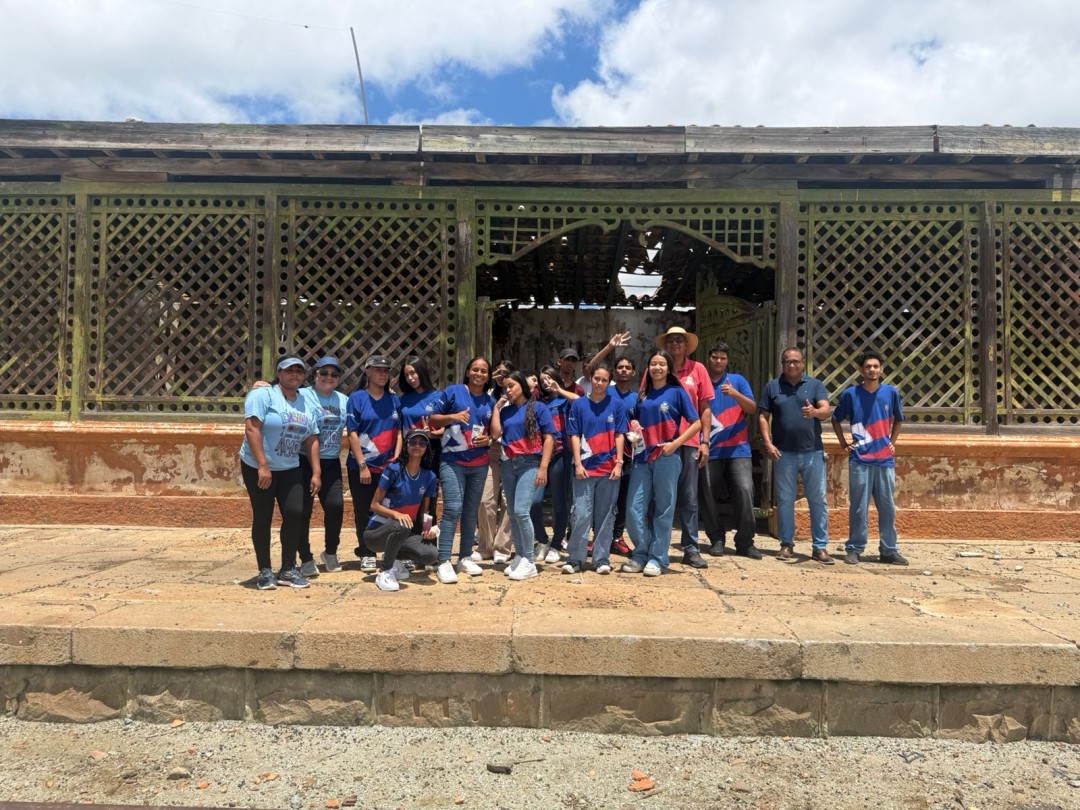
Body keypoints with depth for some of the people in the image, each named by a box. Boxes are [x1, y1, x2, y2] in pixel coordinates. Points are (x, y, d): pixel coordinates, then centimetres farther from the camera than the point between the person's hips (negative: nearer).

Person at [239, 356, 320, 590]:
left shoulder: (306, 404, 10)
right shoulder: (262, 395, -10)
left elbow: (311, 440, 10)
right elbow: (251, 429, -18)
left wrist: (316, 473, 4)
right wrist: (263, 466, -23)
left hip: (290, 470, 5)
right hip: (258, 468, -5)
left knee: (295, 514, -4)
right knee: (263, 518, 2)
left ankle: (288, 570, 10)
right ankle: (265, 571, 14)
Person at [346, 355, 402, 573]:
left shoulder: (394, 399, 9)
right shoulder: (356, 398, -3)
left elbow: (398, 431, 10)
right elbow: (352, 433, -7)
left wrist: (396, 458, -2)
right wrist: (362, 465, -11)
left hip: (389, 466, 3)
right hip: (362, 466, -3)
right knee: (364, 512, 5)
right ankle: (366, 555, 17)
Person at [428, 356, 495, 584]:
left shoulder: (491, 401, 11)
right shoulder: (453, 392, 0)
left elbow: (494, 431, 19)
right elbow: (433, 419, 0)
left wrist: (489, 439, -3)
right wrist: (453, 416, -17)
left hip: (479, 464, 5)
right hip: (453, 461, -4)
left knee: (471, 511, 9)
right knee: (452, 509, -13)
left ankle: (465, 558, 20)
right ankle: (444, 562, -9)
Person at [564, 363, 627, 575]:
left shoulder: (616, 404, 4)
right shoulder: (579, 404, 4)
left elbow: (619, 435, 4)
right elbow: (575, 436, 2)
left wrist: (619, 463, -3)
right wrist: (578, 464, -6)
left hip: (609, 469, 1)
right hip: (585, 468, -1)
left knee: (605, 515, 7)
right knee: (580, 515, -3)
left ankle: (601, 559, 16)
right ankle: (575, 559, 7)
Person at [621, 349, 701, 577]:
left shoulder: (677, 392, 2)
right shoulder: (642, 396, 14)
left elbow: (696, 423, -2)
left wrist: (675, 443, -12)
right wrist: (634, 430, 1)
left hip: (666, 458, -4)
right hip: (642, 457, 4)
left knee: (664, 509, 3)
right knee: (634, 509, -1)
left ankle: (657, 558, 12)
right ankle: (641, 554, 15)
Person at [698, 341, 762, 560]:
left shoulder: (738, 380, 12)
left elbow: (752, 409, 3)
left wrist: (735, 394, -14)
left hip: (738, 449, 0)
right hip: (709, 450, 0)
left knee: (745, 491, -11)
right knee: (707, 495, 0)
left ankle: (745, 542, 0)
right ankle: (716, 540, 15)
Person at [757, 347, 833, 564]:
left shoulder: (815, 385, 5)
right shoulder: (772, 386, 7)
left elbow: (827, 411, -9)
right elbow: (763, 417, 4)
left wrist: (815, 412, -32)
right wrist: (767, 443, -8)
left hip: (813, 452, 0)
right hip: (783, 453, 0)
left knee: (818, 500, 3)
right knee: (785, 500, 6)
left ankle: (820, 546, 12)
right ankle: (786, 544, 16)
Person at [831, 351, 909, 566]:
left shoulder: (891, 393, 4)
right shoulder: (851, 394, -1)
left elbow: (898, 420, 21)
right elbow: (836, 420, 12)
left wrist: (892, 442, 11)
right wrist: (844, 443, 4)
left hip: (885, 461, 2)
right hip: (859, 461, -2)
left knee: (887, 508, 7)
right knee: (858, 508, 1)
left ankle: (888, 551, 16)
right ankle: (854, 549, 10)